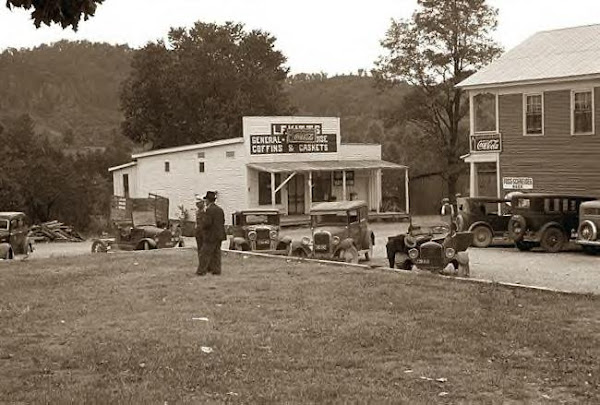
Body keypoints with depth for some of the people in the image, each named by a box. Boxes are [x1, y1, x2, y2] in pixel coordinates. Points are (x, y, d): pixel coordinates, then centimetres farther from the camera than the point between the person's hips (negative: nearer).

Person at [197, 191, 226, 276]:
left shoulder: (209, 210, -16)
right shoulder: (220, 209, 10)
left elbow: (207, 223, -22)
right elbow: (223, 222, 14)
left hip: (211, 236, -8)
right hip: (219, 235, 8)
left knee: (205, 253, -4)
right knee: (216, 253, 10)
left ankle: (201, 271, -4)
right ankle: (216, 269, 9)